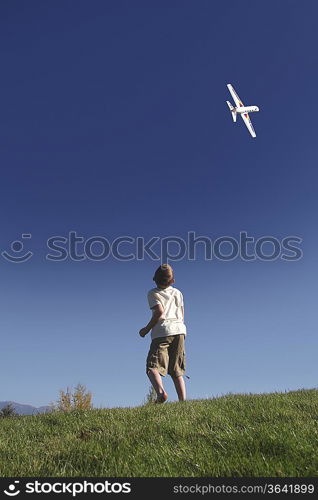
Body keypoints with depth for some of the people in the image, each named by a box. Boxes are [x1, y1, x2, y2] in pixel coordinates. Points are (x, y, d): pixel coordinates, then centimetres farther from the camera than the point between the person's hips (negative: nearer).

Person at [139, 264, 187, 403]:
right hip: (180, 330, 5)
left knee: (152, 367, -8)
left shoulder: (153, 293, 6)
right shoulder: (177, 292, 21)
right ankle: (183, 401, 0)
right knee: (177, 371, 10)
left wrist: (147, 329, -1)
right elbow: (182, 316, 18)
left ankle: (161, 392, -33)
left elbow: (159, 311, -9)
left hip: (162, 332, -5)